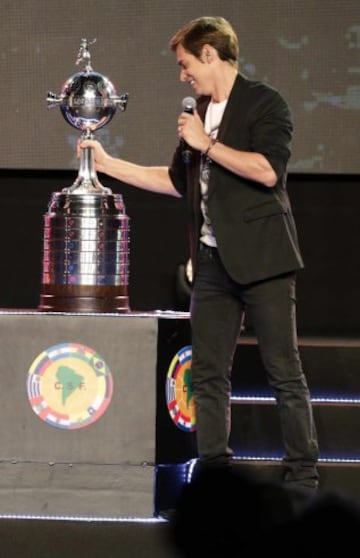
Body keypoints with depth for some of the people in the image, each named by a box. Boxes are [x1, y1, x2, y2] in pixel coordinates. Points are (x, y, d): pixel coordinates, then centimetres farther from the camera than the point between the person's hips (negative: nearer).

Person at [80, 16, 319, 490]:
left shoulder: (263, 103, -5)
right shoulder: (200, 112, 17)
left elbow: (268, 170, -19)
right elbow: (177, 181, 24)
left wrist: (207, 144, -13)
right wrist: (109, 164, 22)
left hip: (261, 258, -7)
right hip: (214, 262, 7)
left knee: (284, 371, -4)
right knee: (208, 375, 4)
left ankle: (303, 475, 0)